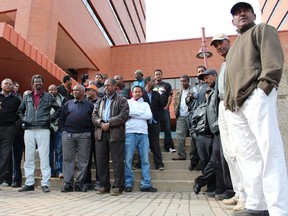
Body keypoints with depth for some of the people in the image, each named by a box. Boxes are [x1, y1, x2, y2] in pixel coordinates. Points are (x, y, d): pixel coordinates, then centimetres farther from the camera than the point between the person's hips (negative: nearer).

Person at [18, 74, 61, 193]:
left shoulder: (48, 97, 8)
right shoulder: (27, 97, 15)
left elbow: (58, 109, 12)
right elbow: (20, 110, 26)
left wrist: (52, 118, 0)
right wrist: (23, 119, 10)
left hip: (43, 130, -3)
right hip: (29, 130, 3)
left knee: (44, 157, -2)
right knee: (29, 157, 7)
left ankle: (45, 184, 4)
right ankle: (29, 183, 16)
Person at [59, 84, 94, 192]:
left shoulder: (89, 105, 10)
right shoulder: (68, 104, 14)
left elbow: (93, 120, 8)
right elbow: (61, 119, 14)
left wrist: (90, 132, -1)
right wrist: (63, 130, 3)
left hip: (84, 135, -1)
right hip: (68, 135, 1)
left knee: (83, 160, 2)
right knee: (68, 159, 3)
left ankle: (80, 183, 12)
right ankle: (68, 183, 12)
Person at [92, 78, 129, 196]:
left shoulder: (122, 100, 5)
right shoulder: (100, 101, 22)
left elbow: (124, 115, -8)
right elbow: (94, 115, 12)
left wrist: (109, 123, -14)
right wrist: (101, 123, -9)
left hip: (115, 133, -5)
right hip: (100, 133, 5)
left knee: (117, 161, -2)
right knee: (101, 161, 7)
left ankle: (118, 187, 7)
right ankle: (104, 186, 18)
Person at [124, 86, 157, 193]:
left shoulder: (145, 104, 20)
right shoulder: (128, 102, 14)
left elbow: (149, 115, 1)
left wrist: (133, 113, -3)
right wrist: (142, 114, -5)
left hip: (143, 133, 2)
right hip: (130, 133, -2)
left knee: (145, 160, 1)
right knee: (128, 160, -2)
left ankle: (146, 184, 6)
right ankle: (128, 184, 7)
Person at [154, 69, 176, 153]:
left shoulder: (167, 85, 10)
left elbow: (170, 96, 3)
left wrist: (166, 106, -8)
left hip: (164, 109, -1)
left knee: (167, 129, -3)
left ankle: (169, 146, 1)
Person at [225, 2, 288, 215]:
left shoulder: (262, 29, 14)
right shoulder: (234, 47, 34)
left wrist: (264, 87, -17)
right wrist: (228, 100, 14)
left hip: (256, 96, -7)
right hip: (236, 104, 7)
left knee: (270, 150, -13)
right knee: (248, 155, 3)